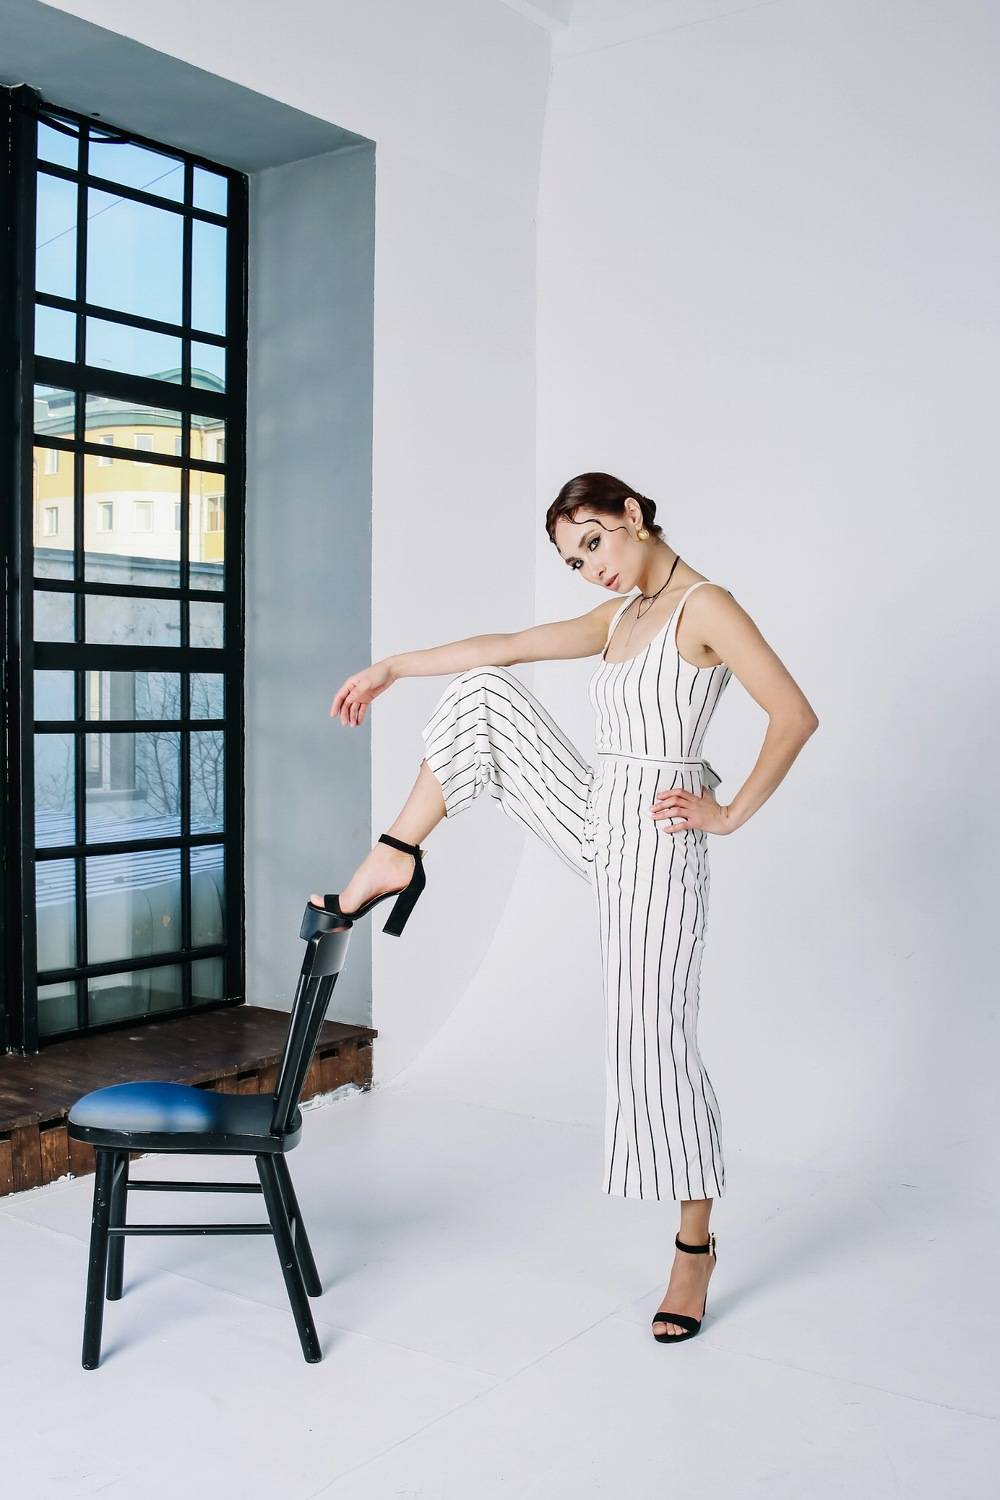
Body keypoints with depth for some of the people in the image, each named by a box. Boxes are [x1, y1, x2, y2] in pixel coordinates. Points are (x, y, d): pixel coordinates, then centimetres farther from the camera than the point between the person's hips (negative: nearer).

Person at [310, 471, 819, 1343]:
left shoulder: (705, 607, -10)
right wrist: (390, 668, 13)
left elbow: (795, 715, -17)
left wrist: (733, 814, -12)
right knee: (484, 693, 3)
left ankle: (695, 1246, 14)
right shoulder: (618, 616, 15)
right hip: (596, 824, 8)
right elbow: (508, 648, 14)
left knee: (657, 1040, -3)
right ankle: (395, 861, 5)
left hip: (656, 844, -8)